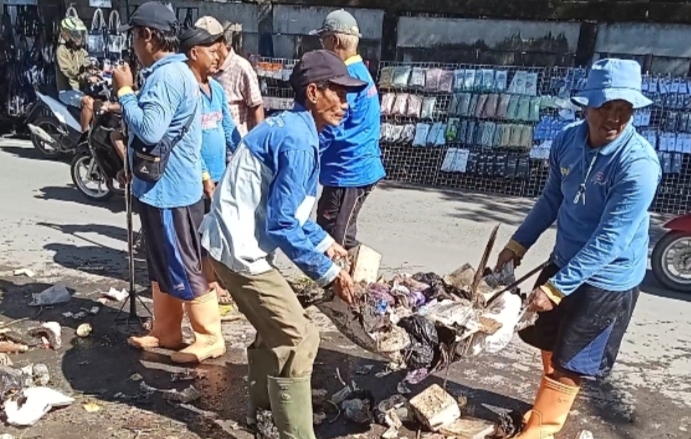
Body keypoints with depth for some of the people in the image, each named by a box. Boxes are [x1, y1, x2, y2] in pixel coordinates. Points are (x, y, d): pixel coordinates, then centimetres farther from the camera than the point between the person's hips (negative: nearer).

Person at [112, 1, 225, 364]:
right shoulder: (168, 72, 13)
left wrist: (124, 91, -18)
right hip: (160, 187, 11)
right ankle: (166, 331, 32)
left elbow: (150, 130, -28)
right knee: (162, 265, 18)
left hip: (170, 190, -11)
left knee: (185, 267, 0)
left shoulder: (167, 76, -20)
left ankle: (209, 337, 14)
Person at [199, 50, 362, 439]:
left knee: (275, 330, 22)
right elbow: (282, 224, -22)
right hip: (242, 249, -11)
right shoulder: (299, 142, -20)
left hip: (232, 242, 11)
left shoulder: (288, 126, 12)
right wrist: (327, 272, -15)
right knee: (297, 339, -5)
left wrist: (325, 242, 17)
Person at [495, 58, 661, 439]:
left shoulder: (638, 165, -28)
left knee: (569, 361, 8)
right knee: (549, 343, 23)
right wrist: (518, 244, 5)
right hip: (565, 261, 7)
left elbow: (609, 242, -28)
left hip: (607, 279, -7)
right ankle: (552, 406, 48)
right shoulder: (568, 139, -8)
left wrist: (556, 288, -28)